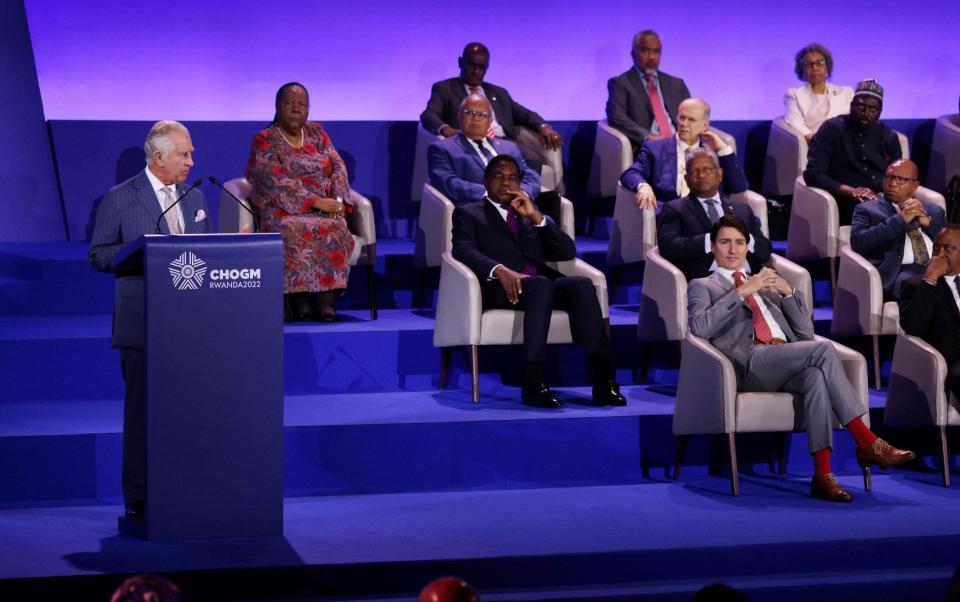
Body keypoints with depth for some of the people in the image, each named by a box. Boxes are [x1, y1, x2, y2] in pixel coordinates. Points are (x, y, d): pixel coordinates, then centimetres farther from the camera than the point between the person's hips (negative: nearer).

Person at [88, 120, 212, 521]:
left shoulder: (195, 198, 14)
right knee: (142, 410, -1)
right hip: (143, 323, -5)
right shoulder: (119, 199, -2)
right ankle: (138, 499, 6)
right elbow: (98, 255, -3)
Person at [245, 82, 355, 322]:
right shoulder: (264, 140, 3)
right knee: (294, 230, -37)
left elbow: (338, 167, 10)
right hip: (284, 210, -3)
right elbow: (277, 183, -10)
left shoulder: (317, 133, 19)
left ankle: (327, 299, -37)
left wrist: (338, 200, -11)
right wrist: (315, 202, -19)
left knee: (335, 229, -31)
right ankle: (299, 300, -36)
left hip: (325, 207, 3)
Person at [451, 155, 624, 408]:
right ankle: (533, 384, -45)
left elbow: (568, 252, 16)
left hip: (543, 285, 4)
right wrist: (500, 270, -21)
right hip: (501, 289, -4)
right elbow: (464, 251, -2)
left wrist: (535, 216, 4)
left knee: (582, 284, -29)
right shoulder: (468, 214, 20)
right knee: (541, 284, -37)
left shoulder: (534, 218, 32)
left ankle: (603, 381, -37)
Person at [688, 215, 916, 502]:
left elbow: (806, 333, 23)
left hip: (785, 365, 4)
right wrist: (742, 292, -8)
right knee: (823, 349, -29)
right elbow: (699, 326, -3)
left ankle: (822, 473, -42)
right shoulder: (702, 286, 21)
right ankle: (866, 442, -30)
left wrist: (787, 291, 8)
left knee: (816, 376, -35)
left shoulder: (766, 287, 34)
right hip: (750, 362, -4)